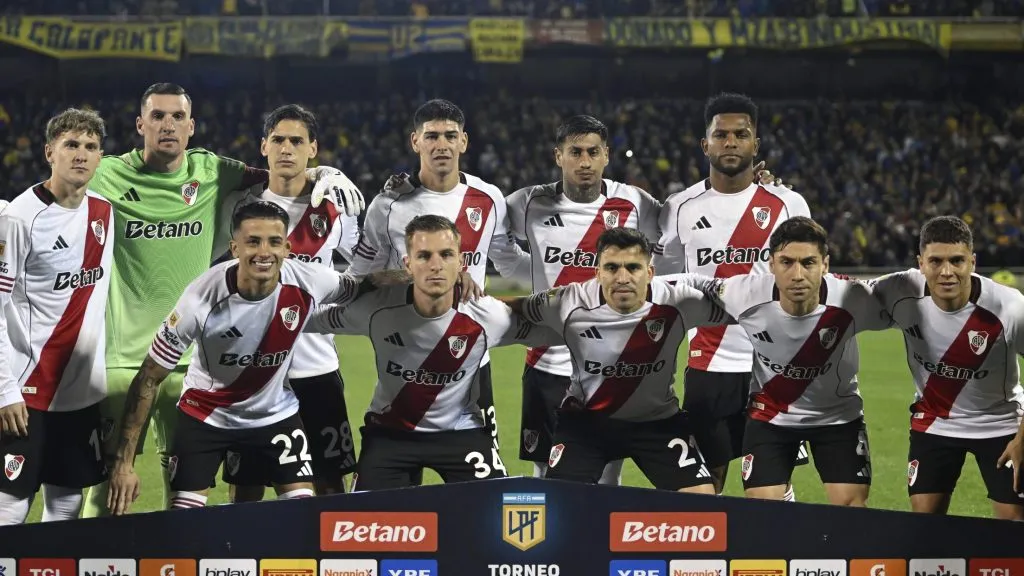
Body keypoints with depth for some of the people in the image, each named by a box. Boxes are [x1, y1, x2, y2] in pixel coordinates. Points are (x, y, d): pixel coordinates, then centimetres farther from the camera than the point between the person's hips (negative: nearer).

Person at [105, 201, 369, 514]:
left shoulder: (308, 283, -24)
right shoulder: (202, 300, -30)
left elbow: (357, 291, 3)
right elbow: (149, 379, -22)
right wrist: (124, 462, -24)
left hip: (275, 414, 3)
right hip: (205, 416, -3)